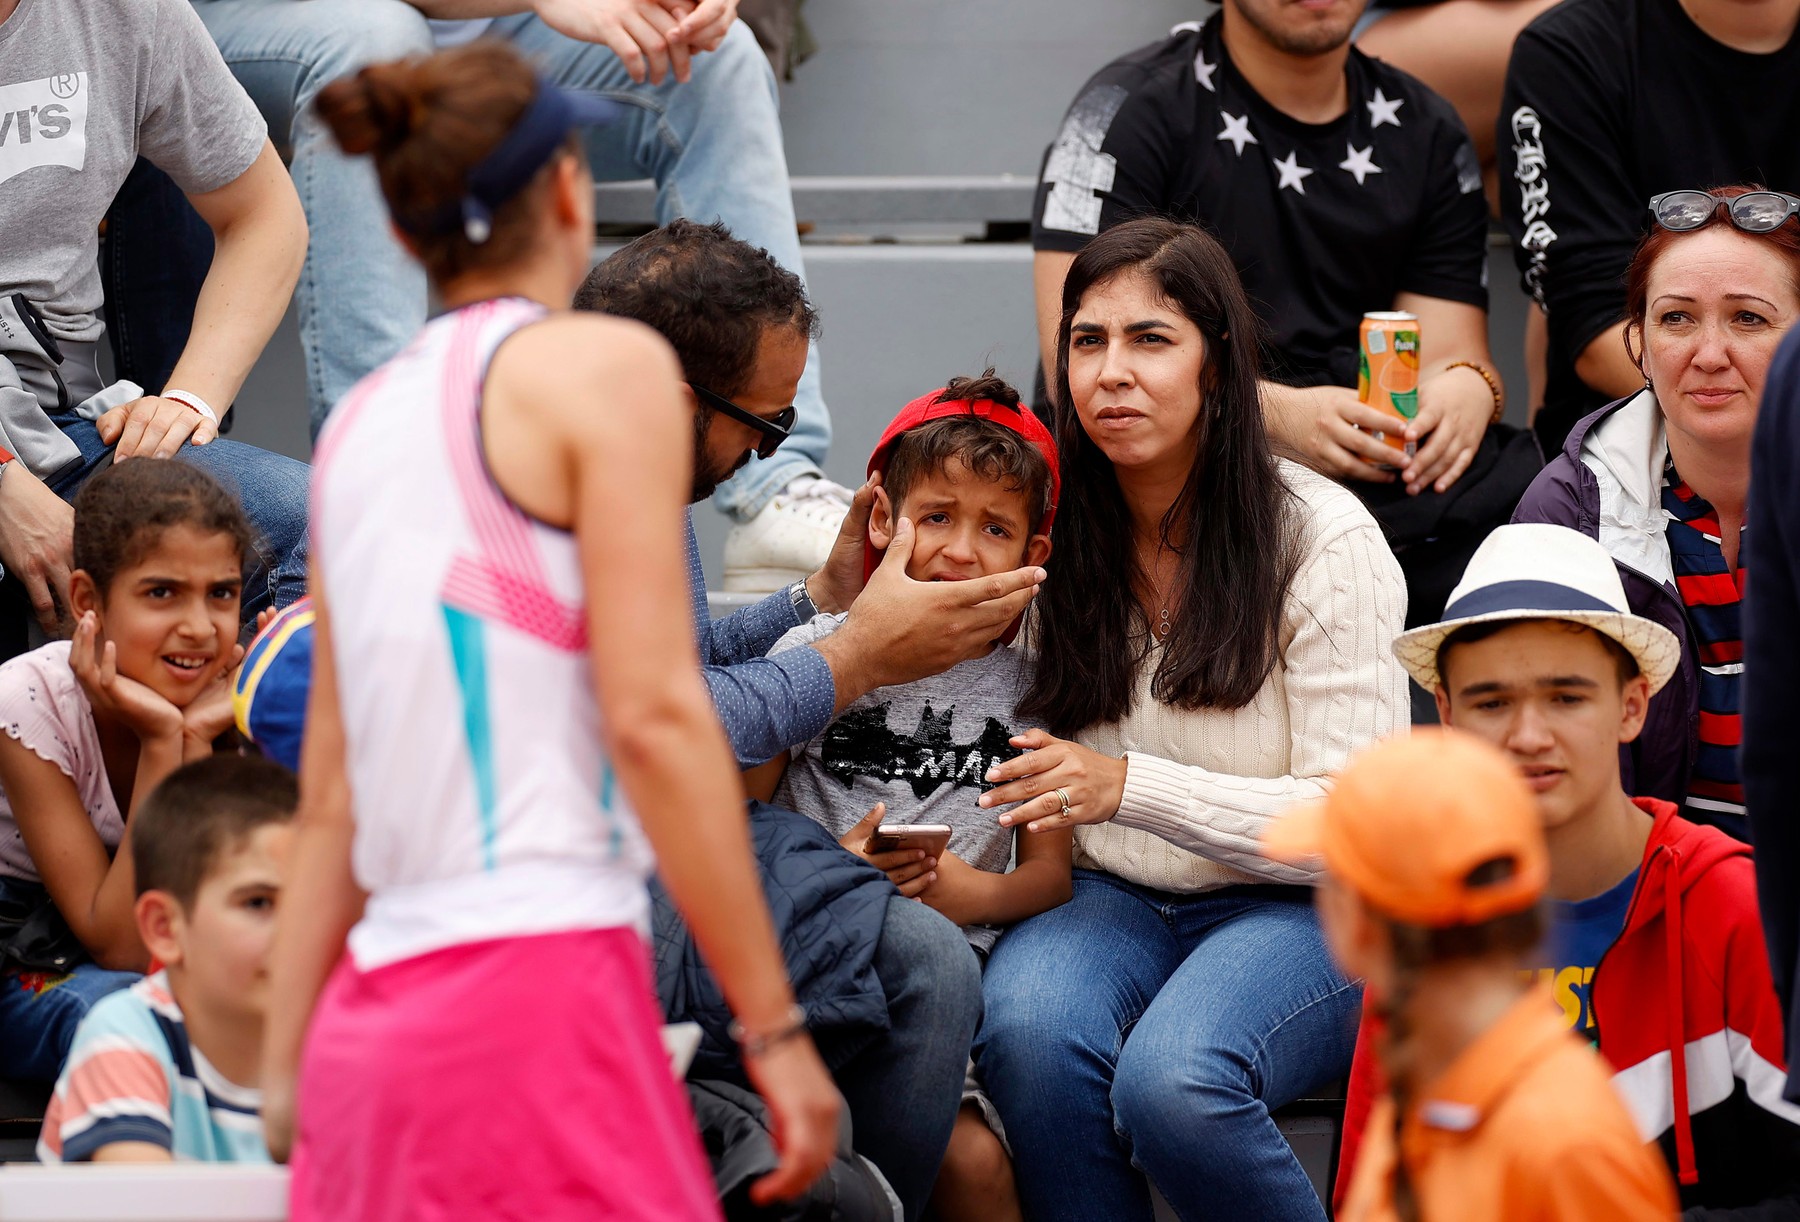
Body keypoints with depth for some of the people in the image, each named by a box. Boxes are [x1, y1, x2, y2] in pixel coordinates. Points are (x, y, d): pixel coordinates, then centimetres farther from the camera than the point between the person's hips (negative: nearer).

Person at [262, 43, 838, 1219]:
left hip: (373, 1021, 8)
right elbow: (653, 714, -11)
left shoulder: (359, 422, 18)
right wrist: (776, 1027, -10)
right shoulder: (604, 367, -1)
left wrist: (287, 1074, 18)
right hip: (537, 984, -7)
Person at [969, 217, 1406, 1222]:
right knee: (1028, 1034, -33)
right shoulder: (1051, 536, 5)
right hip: (1114, 901, 3)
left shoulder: (1323, 537, -7)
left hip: (1298, 912, -3)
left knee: (1172, 1081, -35)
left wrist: (1132, 786, -22)